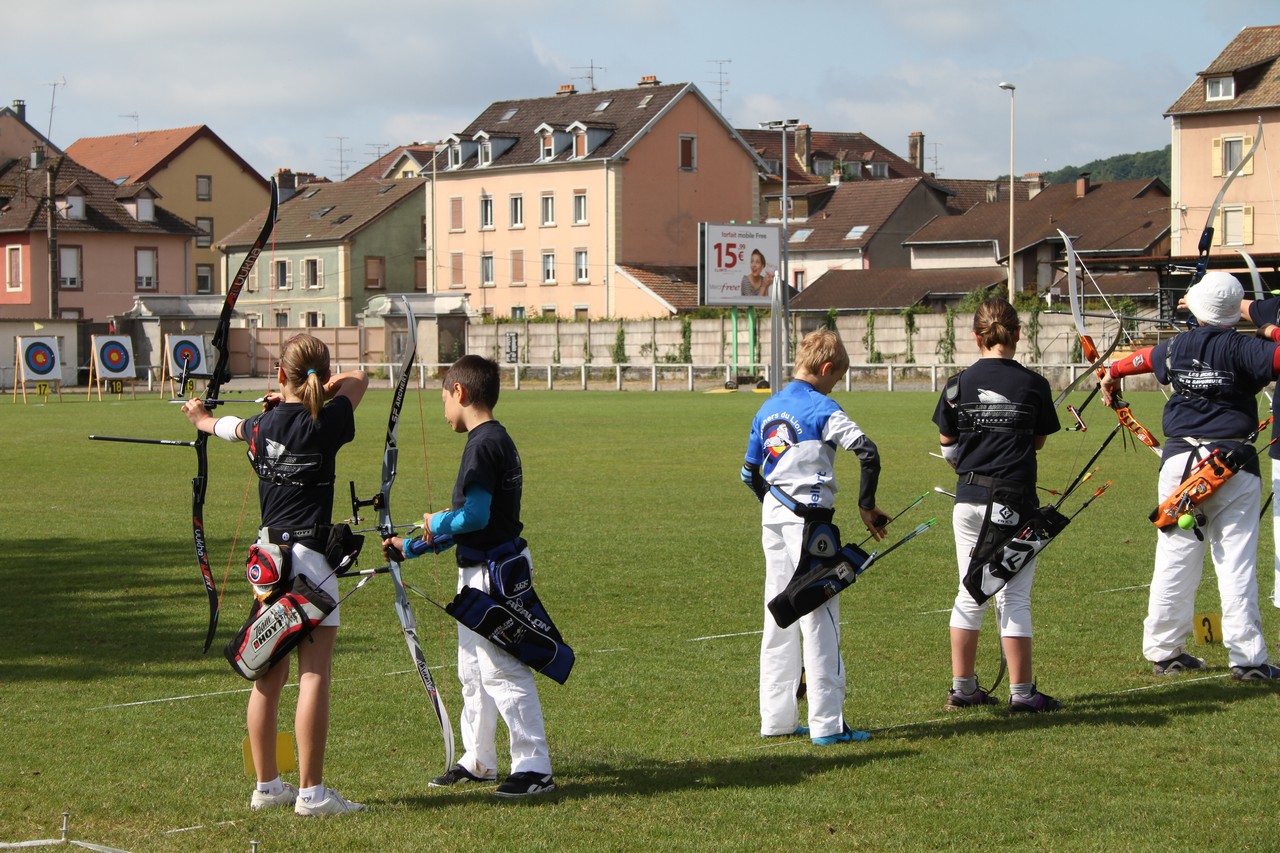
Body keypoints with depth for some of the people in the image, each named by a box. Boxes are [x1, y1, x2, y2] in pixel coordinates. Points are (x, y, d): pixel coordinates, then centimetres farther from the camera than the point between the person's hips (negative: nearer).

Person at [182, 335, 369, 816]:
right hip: (309, 557, -6)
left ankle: (267, 785, 19)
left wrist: (204, 420, 53)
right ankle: (311, 791, -4)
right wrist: (314, 392, 17)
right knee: (314, 674, -4)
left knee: (269, 676, 11)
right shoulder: (324, 424, -9)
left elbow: (234, 428, 31)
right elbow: (358, 378, 8)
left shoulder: (261, 425, 5)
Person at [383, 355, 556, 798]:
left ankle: (534, 766, -4)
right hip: (478, 571, 11)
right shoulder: (497, 440, 13)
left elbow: (475, 516, -26)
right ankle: (478, 761, 28)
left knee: (502, 670, -8)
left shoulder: (483, 445, -18)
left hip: (492, 573, -11)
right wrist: (410, 547, 24)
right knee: (473, 671, 18)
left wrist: (435, 523, -8)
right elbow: (469, 521, 19)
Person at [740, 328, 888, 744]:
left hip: (772, 520, 7)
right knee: (819, 617, -4)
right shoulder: (822, 408, -10)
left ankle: (776, 718, 16)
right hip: (809, 520, -7)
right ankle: (826, 723, -3)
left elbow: (749, 472, 16)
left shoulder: (768, 408, 11)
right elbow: (868, 453, -20)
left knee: (779, 616, 12)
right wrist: (866, 505, -10)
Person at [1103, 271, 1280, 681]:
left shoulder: (1177, 347, 6)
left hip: (1180, 461, 4)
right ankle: (1247, 658, -1)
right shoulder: (1240, 348, -9)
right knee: (1236, 562, -2)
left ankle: (1163, 651, 17)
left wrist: (1112, 372, 49)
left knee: (1174, 558, 10)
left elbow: (1144, 358, 27)